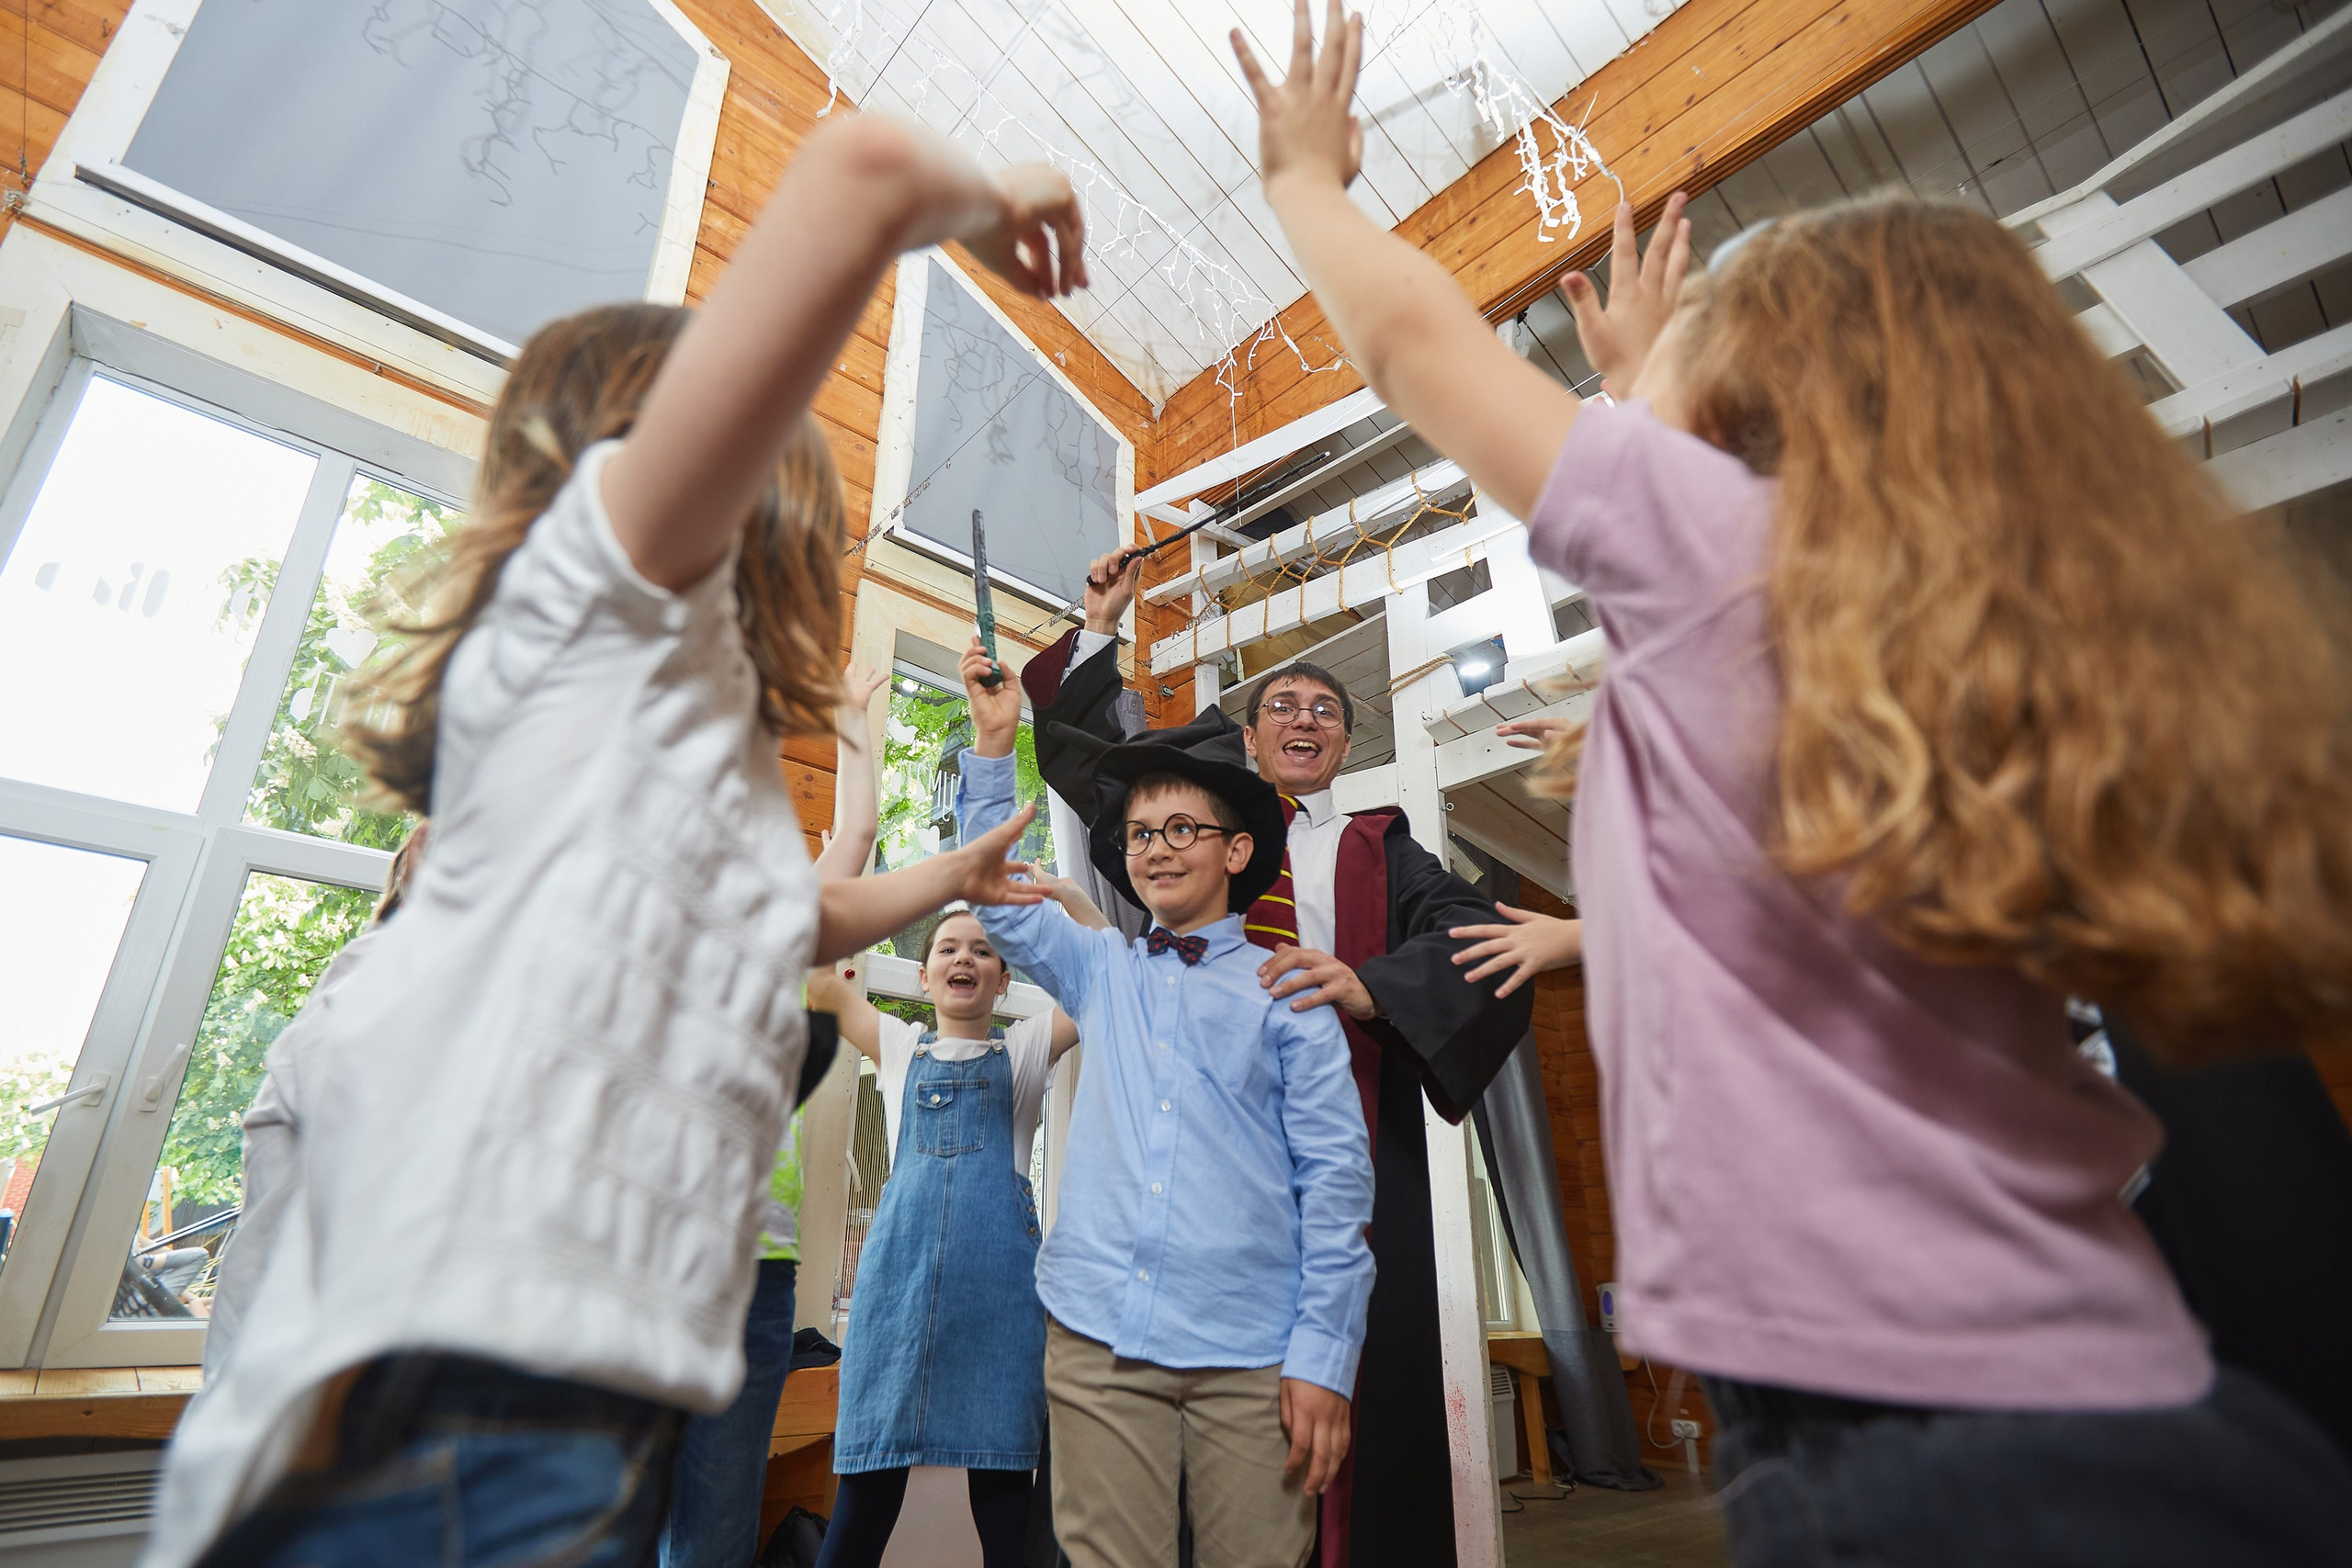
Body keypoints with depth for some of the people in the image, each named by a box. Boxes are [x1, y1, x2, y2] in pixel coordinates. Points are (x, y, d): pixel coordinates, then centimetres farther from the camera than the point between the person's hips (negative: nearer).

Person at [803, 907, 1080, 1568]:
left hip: (1000, 1264, -1)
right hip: (902, 1256, 1)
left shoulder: (1026, 1048, 15)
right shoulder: (899, 1047, 18)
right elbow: (818, 973, 12)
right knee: (868, 1476, 1)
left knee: (1001, 1475, 2)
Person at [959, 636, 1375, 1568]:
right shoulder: (1101, 973, 12)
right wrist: (993, 746, 4)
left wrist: (1325, 1356, -7)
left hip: (1249, 1355, -2)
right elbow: (997, 896, 12)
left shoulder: (1287, 993, 1)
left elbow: (1336, 1175, -2)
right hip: (1098, 1342, 2)